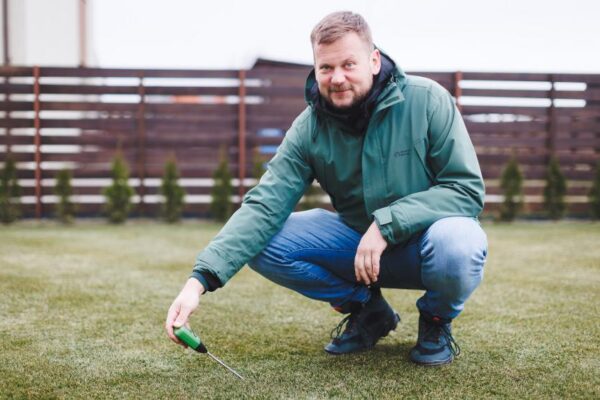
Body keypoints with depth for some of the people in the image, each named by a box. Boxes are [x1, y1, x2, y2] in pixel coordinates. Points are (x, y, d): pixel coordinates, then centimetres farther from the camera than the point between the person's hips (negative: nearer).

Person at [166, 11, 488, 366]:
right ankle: (369, 310, 5)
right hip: (359, 239, 4)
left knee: (456, 244, -39)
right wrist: (201, 278, -32)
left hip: (424, 236, -3)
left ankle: (437, 319, -2)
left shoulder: (427, 100, -19)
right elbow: (265, 206, -19)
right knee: (263, 244, -16)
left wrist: (386, 223, -31)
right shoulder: (309, 128, -11)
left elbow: (468, 188, -20)